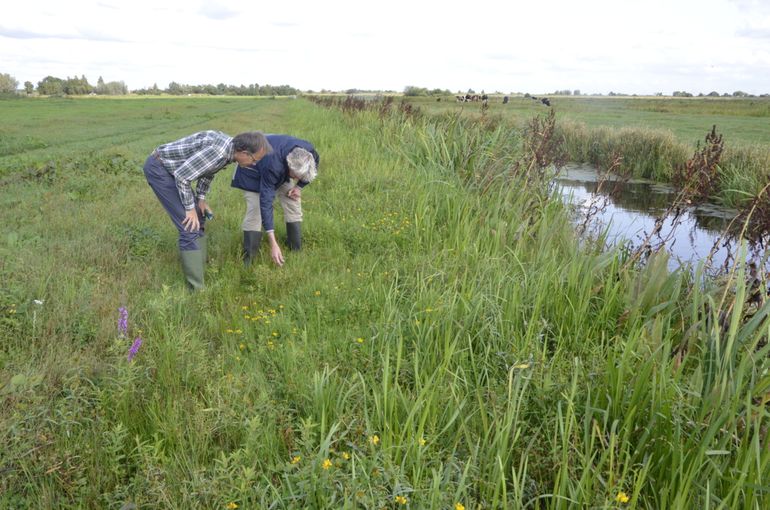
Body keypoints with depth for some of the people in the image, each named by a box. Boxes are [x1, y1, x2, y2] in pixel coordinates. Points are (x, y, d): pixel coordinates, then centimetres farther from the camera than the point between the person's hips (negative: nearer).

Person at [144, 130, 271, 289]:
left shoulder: (229, 147, -1)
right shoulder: (219, 151, -31)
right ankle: (197, 288, -6)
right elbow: (182, 176, -27)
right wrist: (190, 208, -17)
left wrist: (201, 198, 11)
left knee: (198, 217, 15)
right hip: (158, 167, -10)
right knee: (190, 226, -12)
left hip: (170, 167, 10)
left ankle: (200, 267, 27)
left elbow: (207, 169, 16)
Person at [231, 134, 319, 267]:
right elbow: (266, 203, -44)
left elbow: (313, 169, -2)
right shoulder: (272, 166, -46)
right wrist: (273, 244, -46)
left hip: (283, 171, 5)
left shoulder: (309, 151, -30)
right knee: (255, 211, -16)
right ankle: (247, 263, -8)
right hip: (254, 171, -5)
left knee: (293, 206, -3)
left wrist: (299, 186, -14)